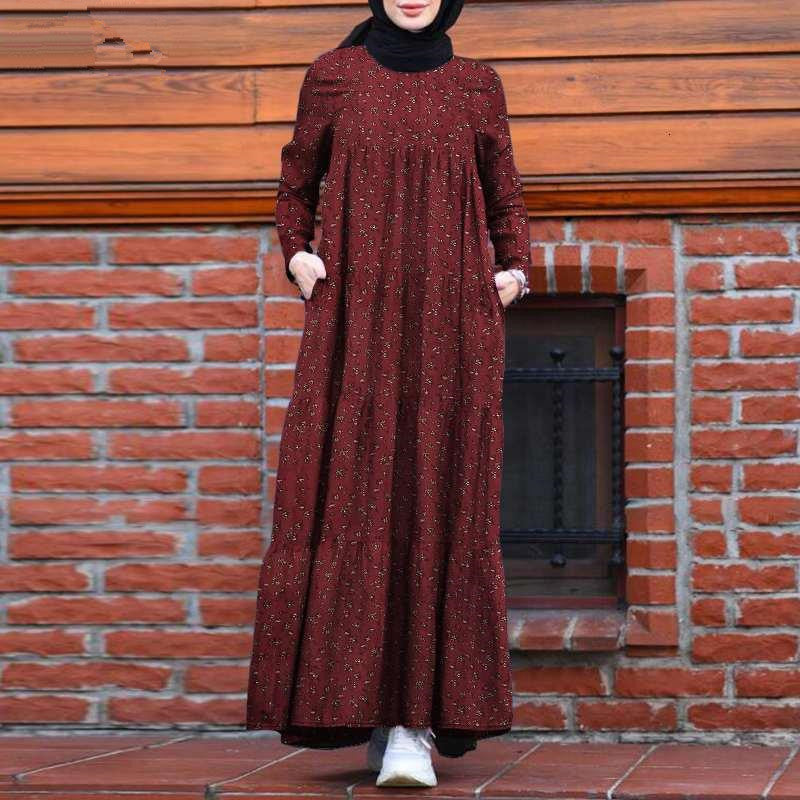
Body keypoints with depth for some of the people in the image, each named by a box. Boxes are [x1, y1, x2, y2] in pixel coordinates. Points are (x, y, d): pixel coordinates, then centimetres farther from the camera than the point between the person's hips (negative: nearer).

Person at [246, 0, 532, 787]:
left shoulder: (476, 85, 11)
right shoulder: (333, 75, 10)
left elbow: (503, 194, 18)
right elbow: (297, 182, 18)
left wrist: (514, 267, 0)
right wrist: (297, 255, 0)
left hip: (451, 321, 0)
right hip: (356, 317, 0)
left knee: (437, 505, -9)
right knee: (349, 501, -8)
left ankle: (415, 722, -11)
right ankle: (366, 703, 4)